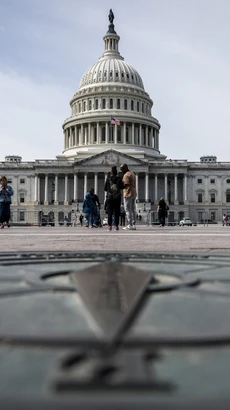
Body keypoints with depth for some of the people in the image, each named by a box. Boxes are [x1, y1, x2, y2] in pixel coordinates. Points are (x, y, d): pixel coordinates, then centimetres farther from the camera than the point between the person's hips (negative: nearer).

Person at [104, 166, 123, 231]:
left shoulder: (108, 179, -4)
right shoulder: (119, 179, -3)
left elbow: (105, 189, -1)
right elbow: (122, 188, 1)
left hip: (110, 197, 0)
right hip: (117, 198, 1)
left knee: (110, 212, 3)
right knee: (116, 212, 4)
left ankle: (110, 226, -1)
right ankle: (116, 226, 2)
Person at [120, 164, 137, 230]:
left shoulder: (126, 175, -10)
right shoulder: (133, 174, 19)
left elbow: (126, 185, -18)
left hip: (128, 194, -9)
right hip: (134, 194, 9)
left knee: (128, 210, -6)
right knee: (133, 210, 8)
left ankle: (130, 225, -8)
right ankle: (133, 225, 7)